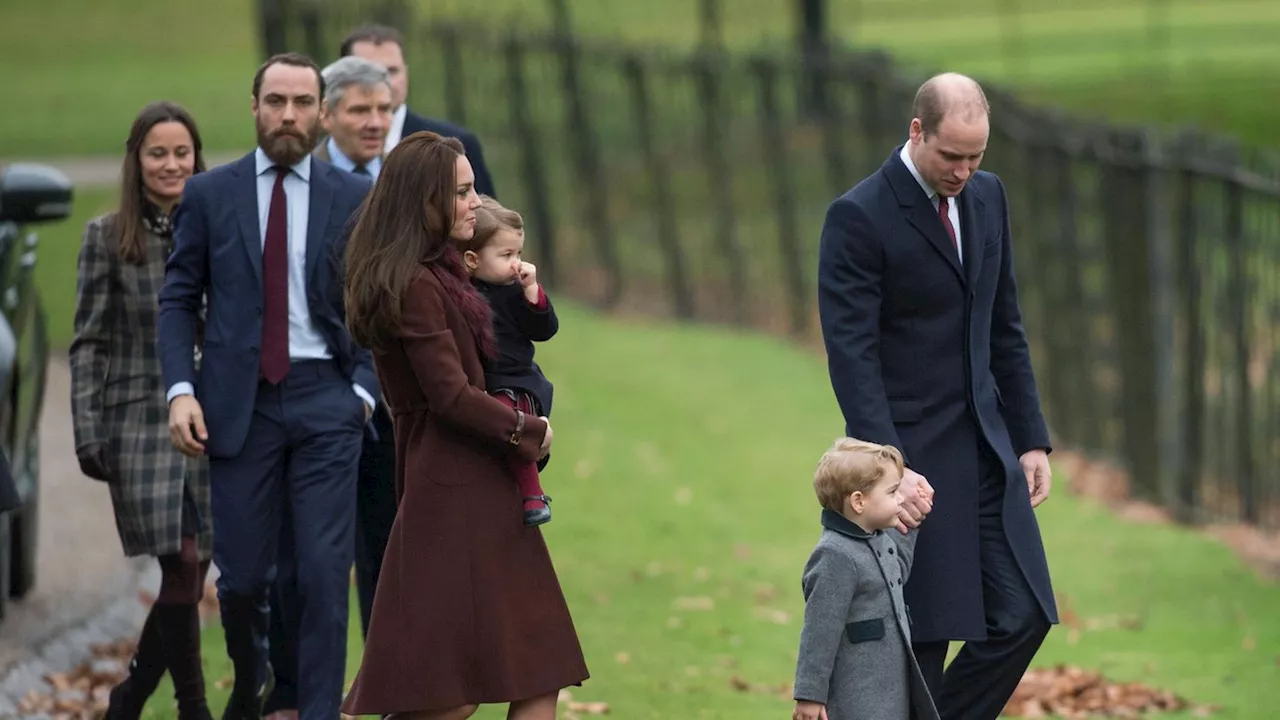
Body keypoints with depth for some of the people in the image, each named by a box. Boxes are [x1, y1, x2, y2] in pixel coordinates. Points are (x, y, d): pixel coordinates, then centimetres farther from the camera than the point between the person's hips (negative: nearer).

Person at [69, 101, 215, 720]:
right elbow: (89, 344, 0)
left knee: (191, 571, 4)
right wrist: (88, 436, -7)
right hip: (142, 420, -3)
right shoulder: (106, 238, 1)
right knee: (180, 565, -9)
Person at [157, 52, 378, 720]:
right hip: (239, 401, 0)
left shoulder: (355, 198, 5)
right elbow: (178, 298, 6)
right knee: (241, 574, 4)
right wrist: (180, 390, -6)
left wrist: (364, 389, -5)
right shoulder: (209, 194, 5)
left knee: (325, 575, -6)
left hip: (325, 397, 0)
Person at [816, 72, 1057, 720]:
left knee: (1020, 617, 0)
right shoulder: (859, 217, -13)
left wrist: (1030, 440, 11)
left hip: (985, 448, 7)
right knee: (921, 637, -4)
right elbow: (851, 354, -17)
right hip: (911, 459, -7)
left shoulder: (987, 197, 9)